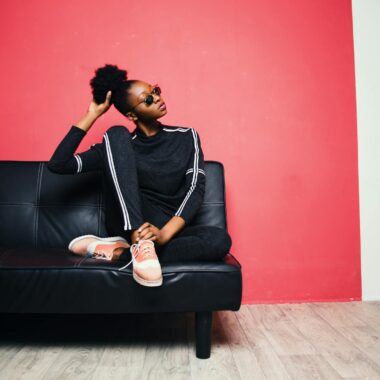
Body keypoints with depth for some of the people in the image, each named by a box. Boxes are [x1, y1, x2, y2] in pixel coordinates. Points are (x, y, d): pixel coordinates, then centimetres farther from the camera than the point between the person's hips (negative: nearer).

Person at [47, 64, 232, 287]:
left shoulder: (186, 137, 8)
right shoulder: (120, 143, 4)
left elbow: (196, 189, -6)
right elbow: (58, 165, -4)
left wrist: (165, 233, -22)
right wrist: (92, 115, -2)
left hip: (171, 231, 1)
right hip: (129, 227, -1)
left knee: (220, 239, -33)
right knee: (116, 133, -18)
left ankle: (121, 252, -24)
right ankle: (140, 244, -30)